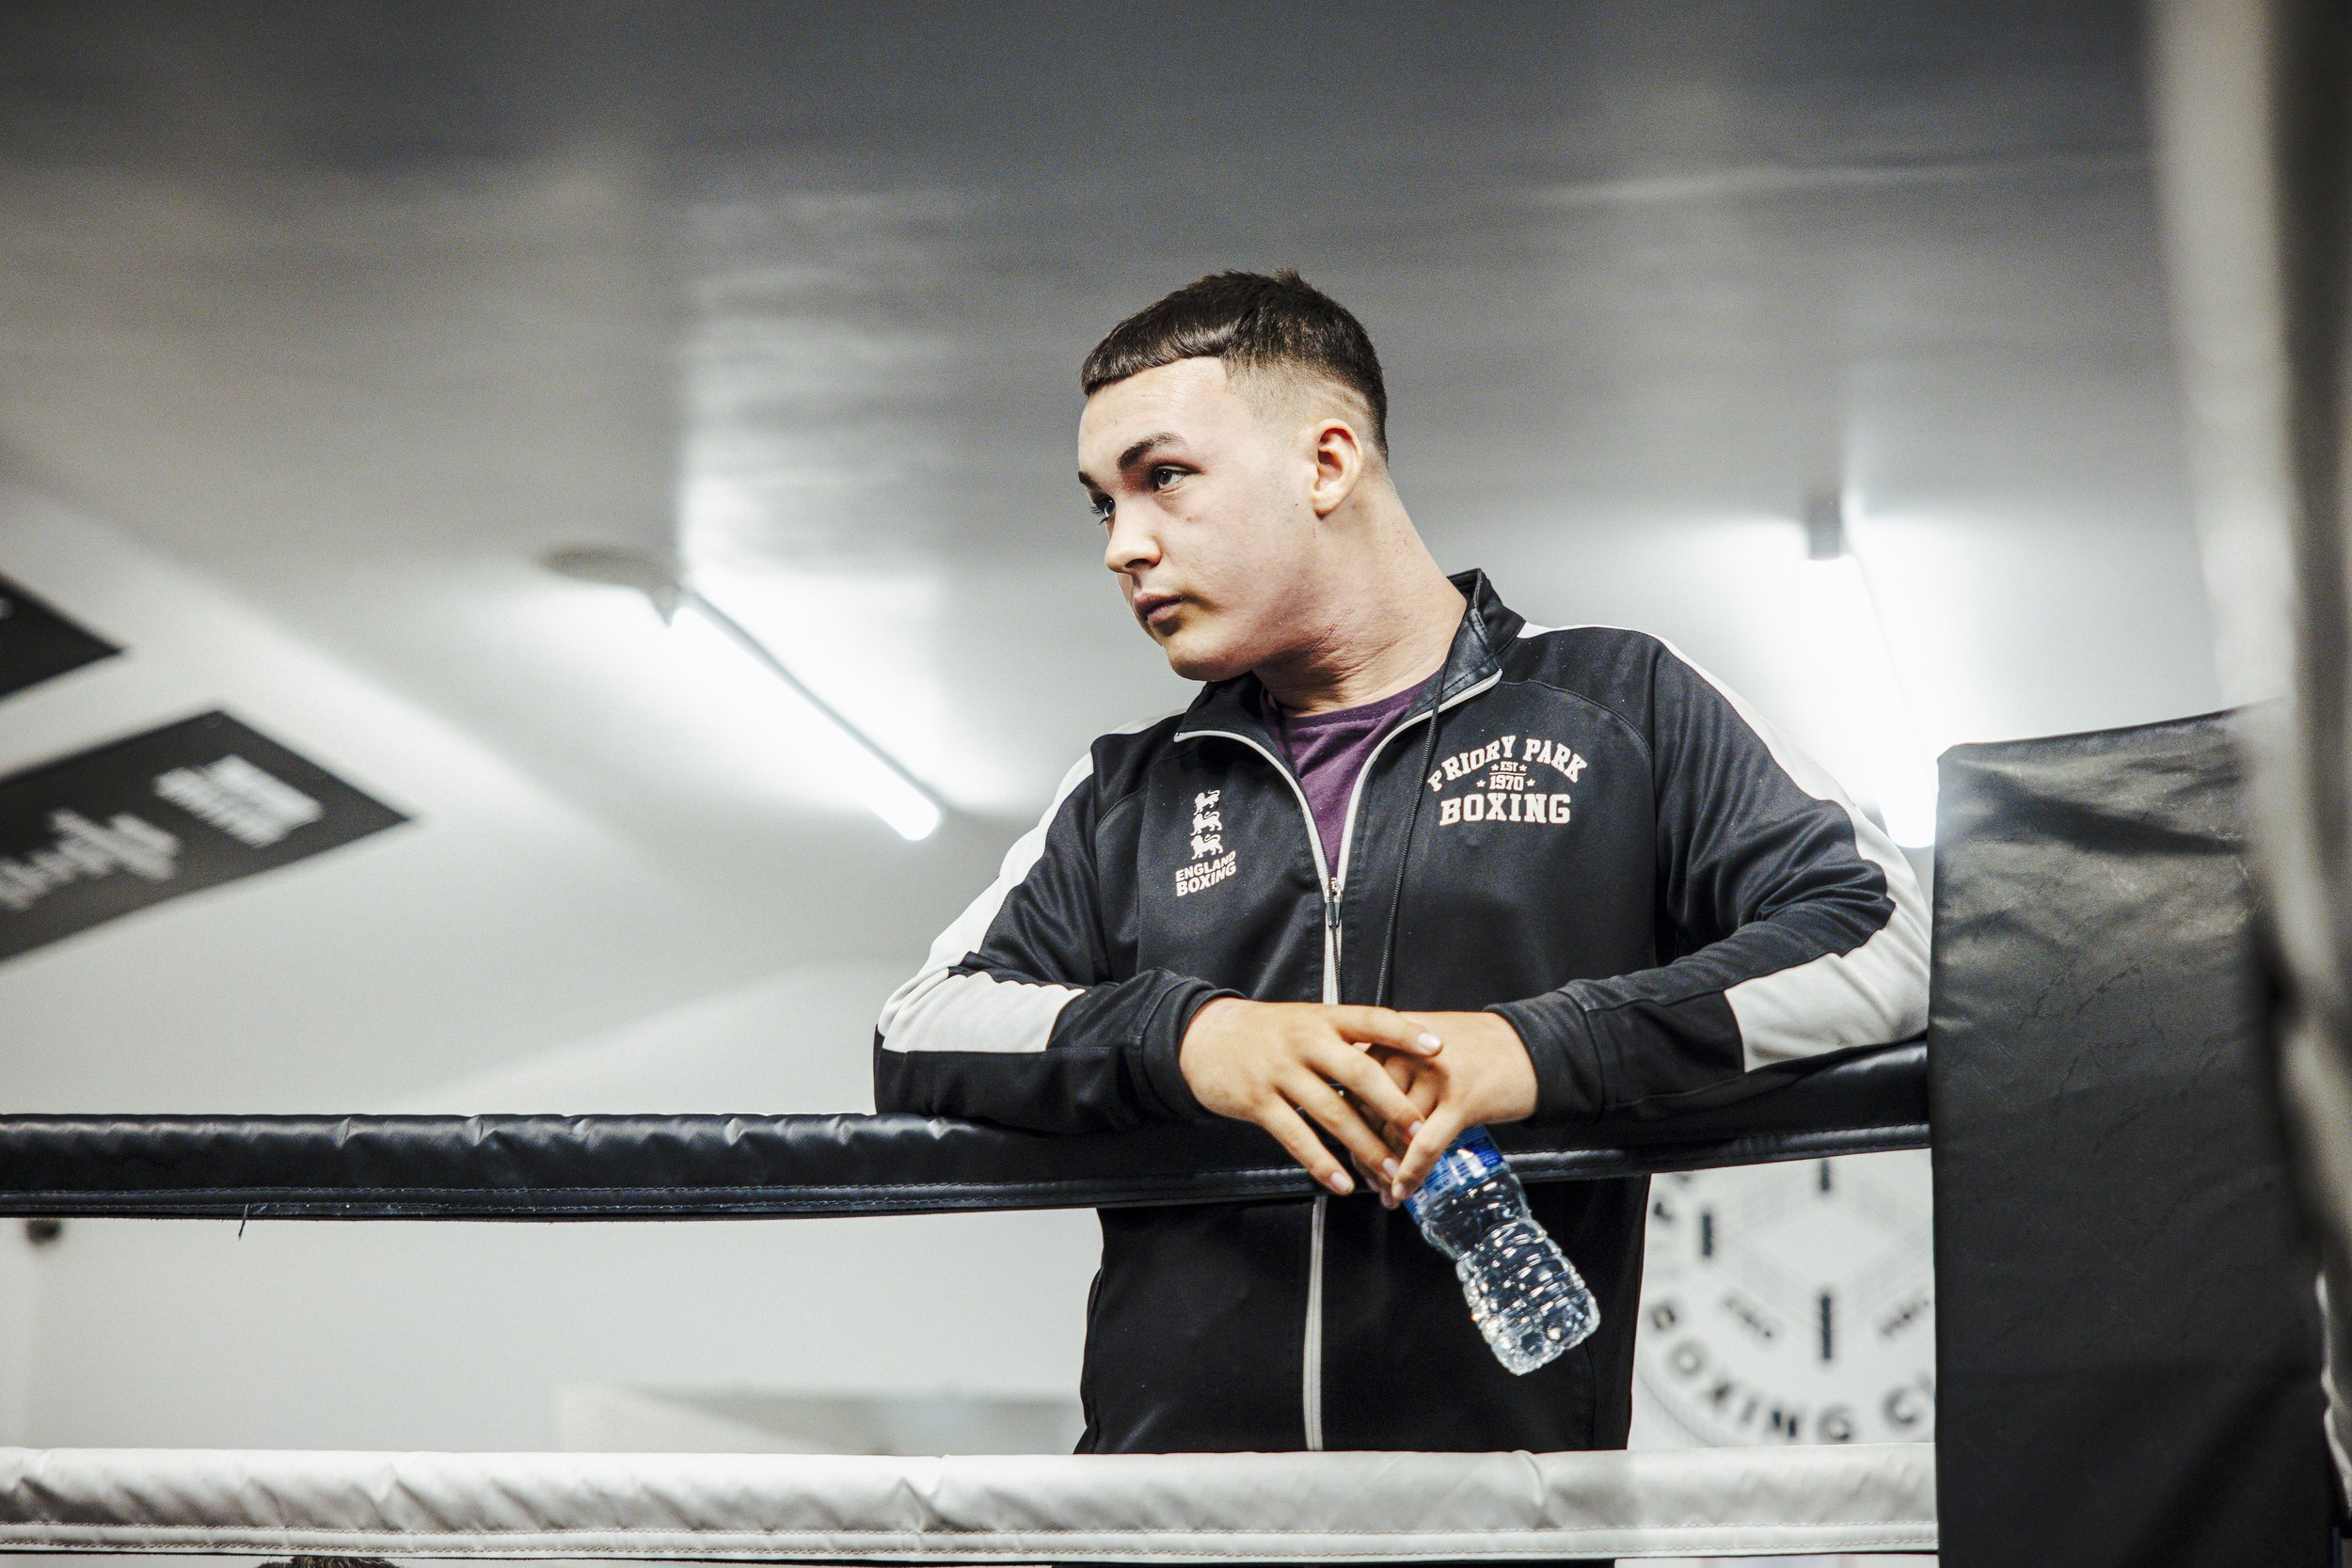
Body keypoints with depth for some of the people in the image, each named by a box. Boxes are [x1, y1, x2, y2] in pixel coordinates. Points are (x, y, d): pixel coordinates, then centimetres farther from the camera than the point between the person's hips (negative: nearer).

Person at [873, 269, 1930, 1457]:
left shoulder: (1615, 709, 14)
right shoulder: (1126, 797, 23)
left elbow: (1879, 935, 4)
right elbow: (918, 1039, 14)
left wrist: (1545, 1047, -8)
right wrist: (1181, 1035, -6)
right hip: (1167, 1456, 2)